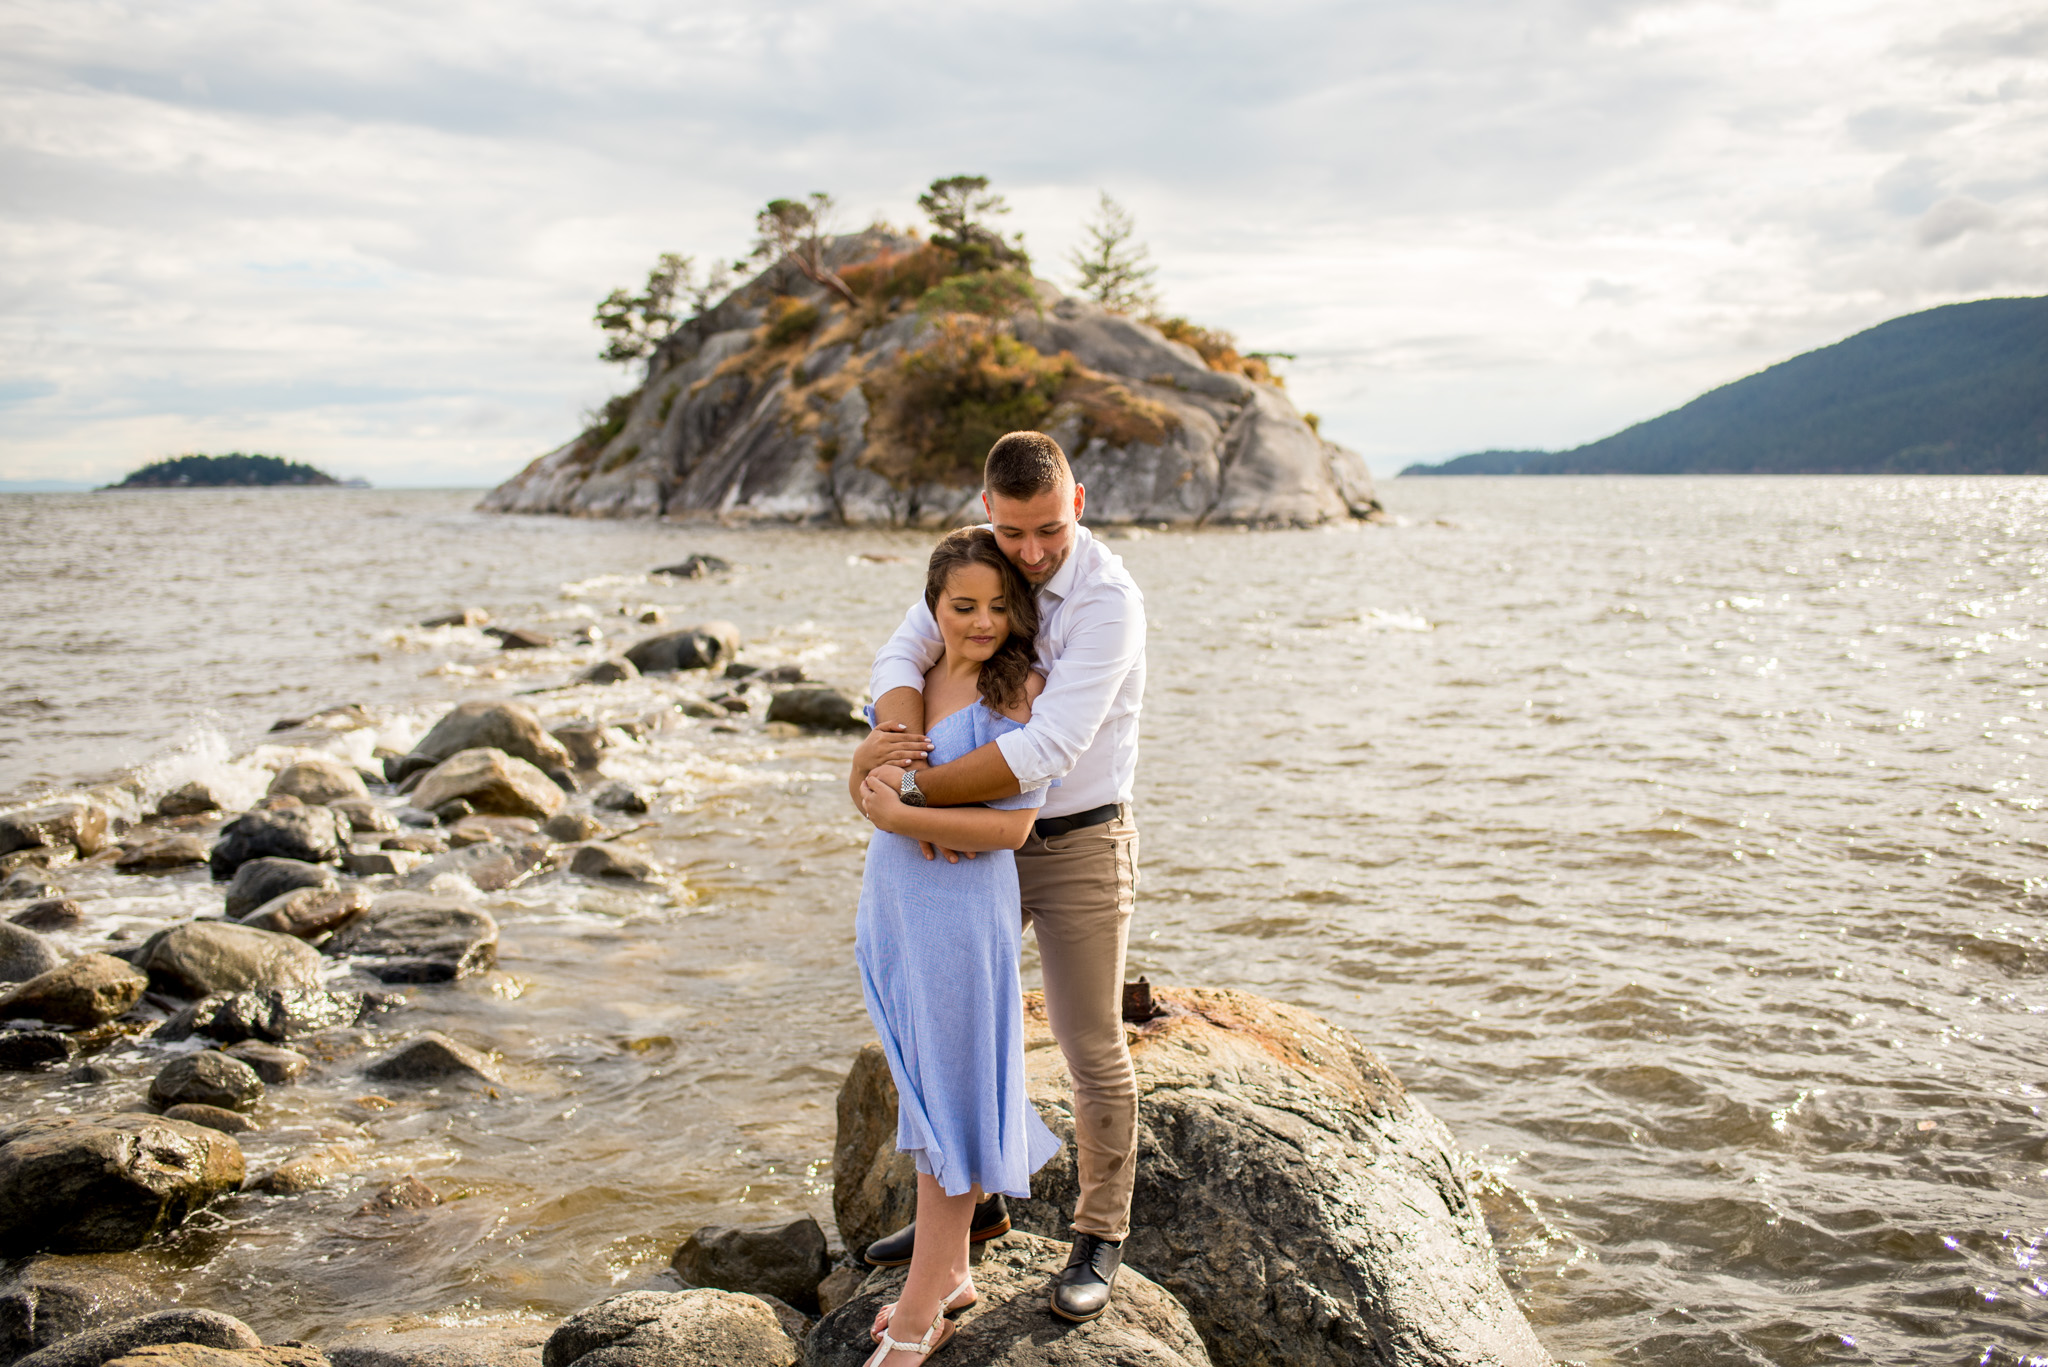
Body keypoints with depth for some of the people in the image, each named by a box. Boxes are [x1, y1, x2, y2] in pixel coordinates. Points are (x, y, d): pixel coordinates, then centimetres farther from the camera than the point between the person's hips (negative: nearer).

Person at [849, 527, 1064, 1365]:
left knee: (949, 1099, 3)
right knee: (922, 1095, 16)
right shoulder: (911, 675, 7)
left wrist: (904, 818, -23)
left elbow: (1012, 825, -19)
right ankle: (950, 1272, 31)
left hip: (962, 915, -7)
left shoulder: (1019, 690, -13)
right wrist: (874, 757, -11)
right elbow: (862, 788, 10)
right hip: (891, 906, 7)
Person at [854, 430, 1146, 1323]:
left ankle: (1099, 1238, 23)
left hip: (1079, 846, -6)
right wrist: (913, 756, -33)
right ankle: (970, 1202, 35)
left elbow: (1045, 751, -33)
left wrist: (911, 784, -29)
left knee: (1093, 1053, 4)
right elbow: (902, 660, -13)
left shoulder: (1108, 598, -25)